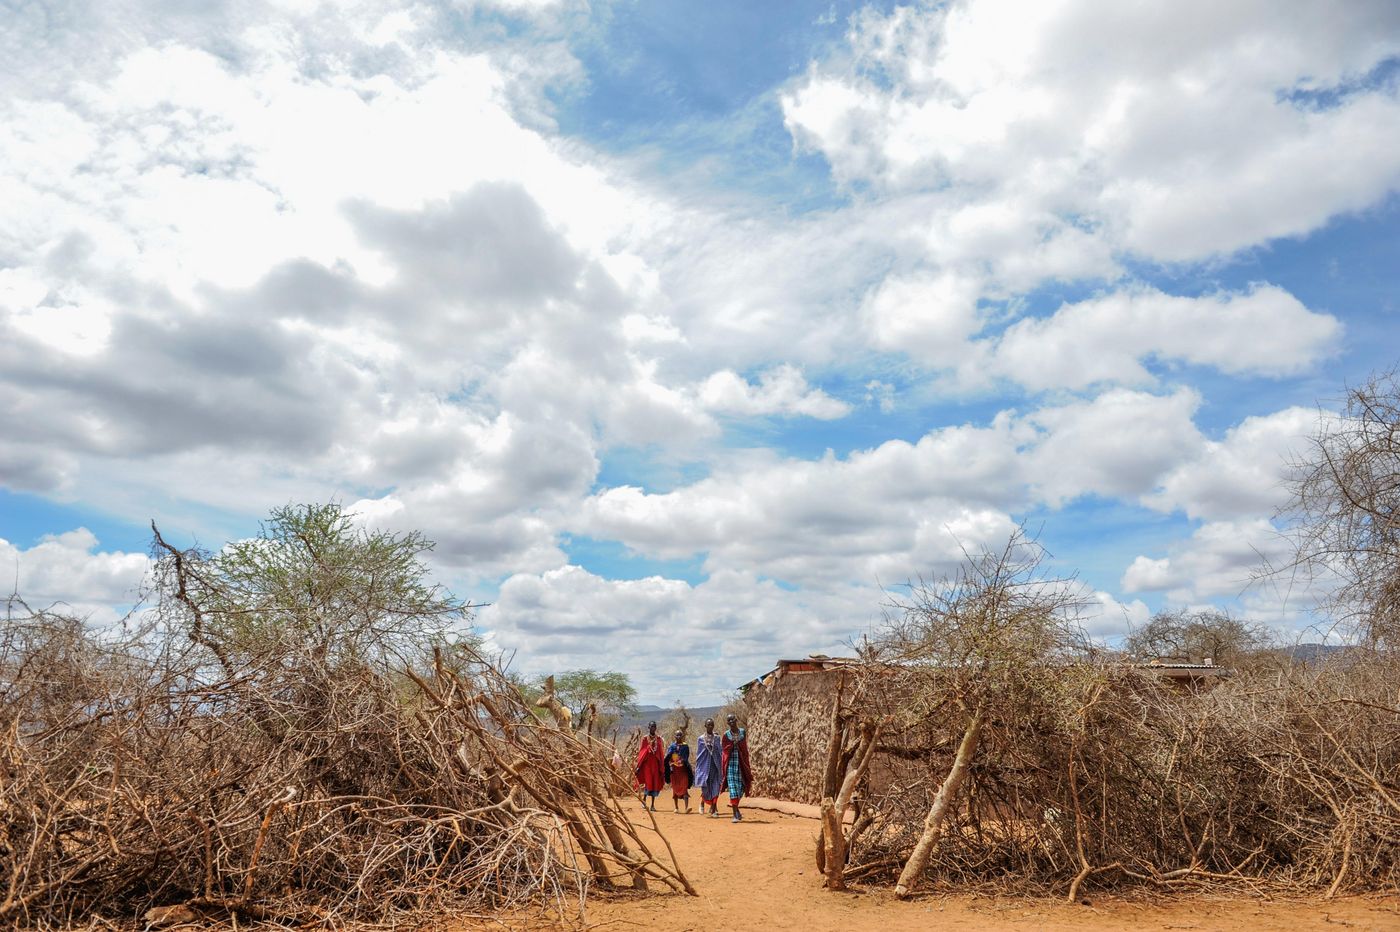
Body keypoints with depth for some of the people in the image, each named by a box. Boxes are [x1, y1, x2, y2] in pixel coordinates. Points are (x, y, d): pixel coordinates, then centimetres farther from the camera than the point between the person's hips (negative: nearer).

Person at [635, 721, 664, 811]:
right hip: (647, 762, -3)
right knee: (648, 781, -10)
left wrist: (662, 766, 6)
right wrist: (639, 765, -5)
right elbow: (641, 751, 0)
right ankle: (644, 799, 14)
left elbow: (661, 753, 9)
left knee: (655, 783, 3)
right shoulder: (645, 738, 1)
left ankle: (653, 805, 10)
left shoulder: (658, 738, 8)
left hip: (656, 763, 3)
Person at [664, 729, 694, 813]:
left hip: (683, 769, -2)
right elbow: (668, 758, 2)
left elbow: (687, 758, 2)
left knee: (684, 787, -12)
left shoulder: (685, 746, 4)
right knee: (675, 788, 8)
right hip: (674, 769, 2)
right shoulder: (672, 746, 5)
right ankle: (676, 807, 21)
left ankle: (686, 807, -20)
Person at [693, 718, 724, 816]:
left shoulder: (717, 738, 7)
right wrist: (697, 770, 2)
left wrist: (720, 767, 7)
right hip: (705, 765, -2)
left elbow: (719, 753, 10)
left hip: (715, 766, 2)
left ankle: (713, 810, 4)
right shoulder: (701, 739, 2)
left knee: (715, 788, -3)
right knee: (705, 788, -4)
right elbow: (698, 755, 4)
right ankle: (702, 802, 26)